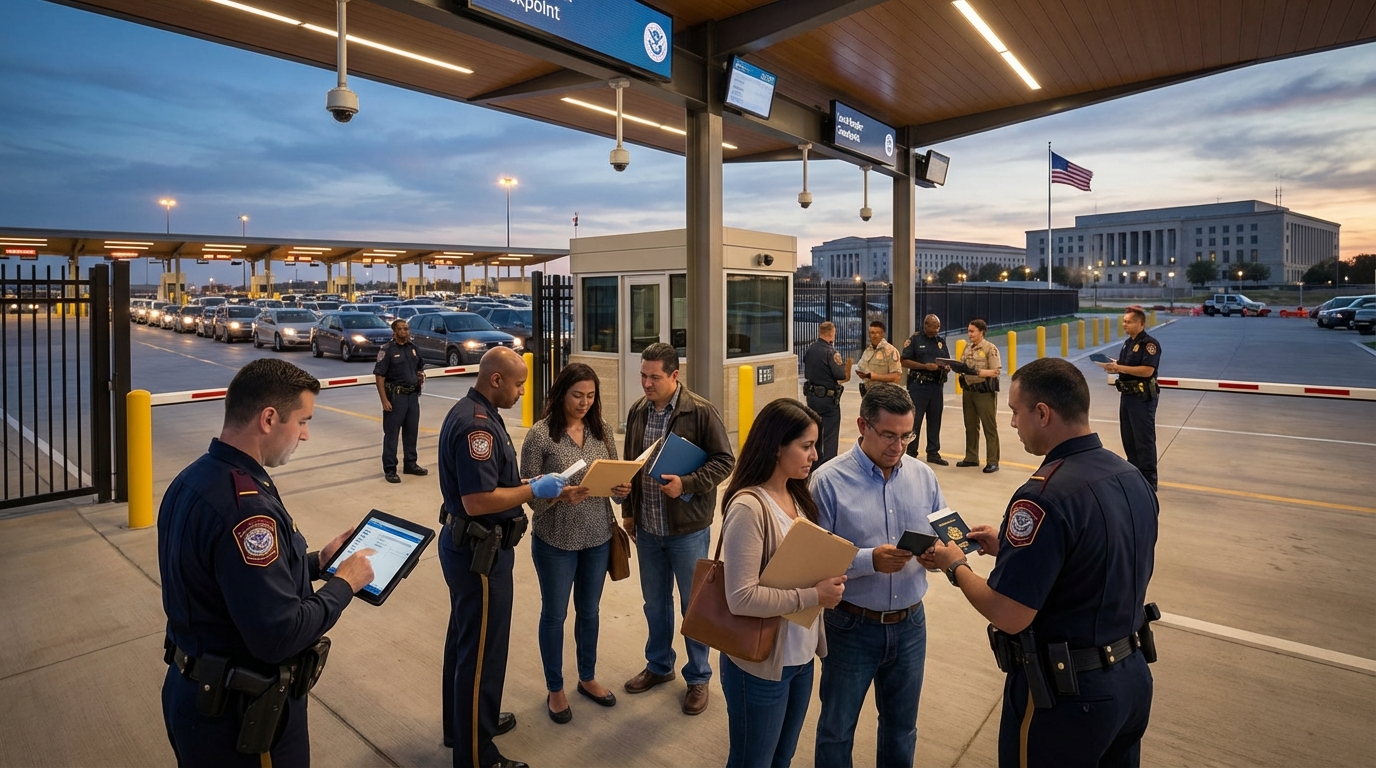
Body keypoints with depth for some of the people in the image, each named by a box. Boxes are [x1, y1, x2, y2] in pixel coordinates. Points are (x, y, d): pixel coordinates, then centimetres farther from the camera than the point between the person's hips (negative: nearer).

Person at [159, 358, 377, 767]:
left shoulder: (195, 477, 0)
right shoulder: (244, 505, -31)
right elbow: (279, 635, -30)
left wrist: (316, 561, 8)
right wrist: (344, 584, -16)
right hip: (240, 714, -9)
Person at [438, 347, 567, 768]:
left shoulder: (476, 413, 7)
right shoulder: (476, 424, -25)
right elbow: (477, 500, -29)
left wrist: (530, 485, 5)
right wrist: (533, 490, -19)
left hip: (469, 547, 11)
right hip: (478, 551, -11)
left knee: (465, 640, 24)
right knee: (482, 650, 4)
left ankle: (462, 724, 43)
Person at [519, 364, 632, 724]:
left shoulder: (603, 430, -1)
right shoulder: (540, 434, -14)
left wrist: (622, 488, -14)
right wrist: (561, 495, -30)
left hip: (598, 537, 4)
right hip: (556, 540, -4)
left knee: (589, 611, 20)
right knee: (554, 614, 14)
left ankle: (588, 678, 42)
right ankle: (555, 689, 34)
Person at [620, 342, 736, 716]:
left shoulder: (701, 412, -14)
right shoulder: (638, 411, 3)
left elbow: (724, 460, -11)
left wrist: (687, 484, -24)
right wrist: (628, 511, 14)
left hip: (688, 528, -5)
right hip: (647, 527, 5)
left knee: (693, 604, 10)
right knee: (655, 602, 20)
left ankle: (698, 677, 29)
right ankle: (659, 665, 41)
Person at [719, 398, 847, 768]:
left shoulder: (797, 496, 2)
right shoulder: (749, 507, -25)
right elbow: (741, 598, -28)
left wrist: (828, 581, -5)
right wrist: (813, 596, -24)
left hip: (801, 655, 8)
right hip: (761, 662, -7)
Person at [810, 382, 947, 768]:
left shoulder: (923, 476, 0)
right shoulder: (829, 480, -15)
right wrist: (869, 560, -30)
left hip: (910, 624, 4)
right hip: (852, 626, -4)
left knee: (901, 728, 24)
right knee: (837, 729, 16)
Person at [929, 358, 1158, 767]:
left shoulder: (1046, 496, -28)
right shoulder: (1133, 477, -1)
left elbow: (1008, 616, -26)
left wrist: (955, 566, -9)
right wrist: (1008, 545, 10)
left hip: (1068, 691, -7)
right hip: (1133, 676, 8)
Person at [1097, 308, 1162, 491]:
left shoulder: (1149, 343, -14)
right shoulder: (1128, 343, 14)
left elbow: (1147, 370, -24)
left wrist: (1119, 368, -24)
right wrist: (1113, 367, -1)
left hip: (1143, 397, -9)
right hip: (1127, 394, 9)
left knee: (1144, 440, -3)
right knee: (1128, 438, 15)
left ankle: (1149, 481, 5)